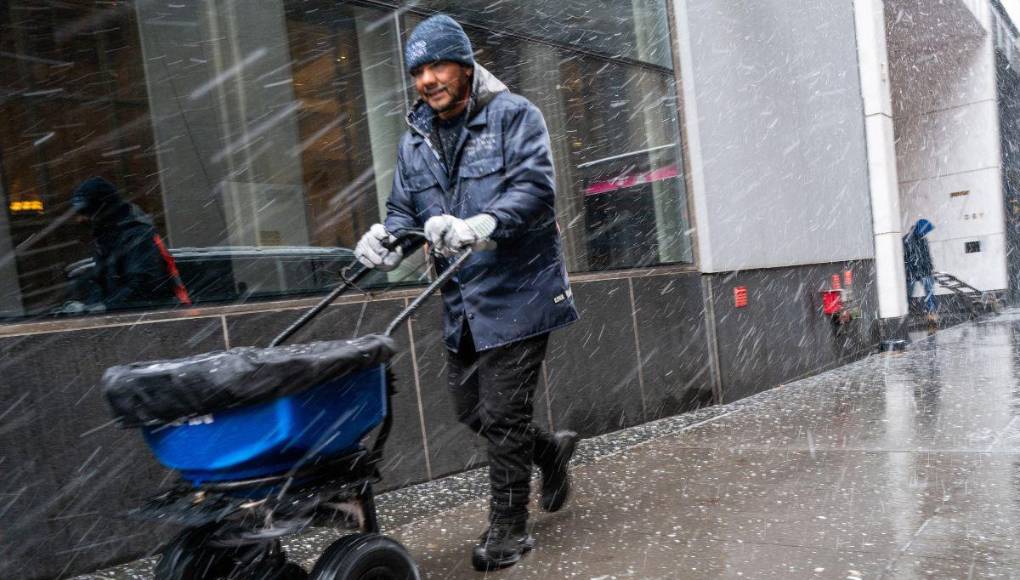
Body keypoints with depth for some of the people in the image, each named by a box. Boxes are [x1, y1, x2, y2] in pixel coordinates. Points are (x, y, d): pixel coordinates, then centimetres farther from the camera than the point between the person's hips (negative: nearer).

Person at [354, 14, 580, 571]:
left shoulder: (514, 115, -6)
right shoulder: (414, 141, 13)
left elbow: (534, 186, -19)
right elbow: (403, 208, 14)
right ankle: (551, 449, 41)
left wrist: (483, 225, -37)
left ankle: (508, 528, 16)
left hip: (517, 294, -7)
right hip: (461, 303, 7)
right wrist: (386, 236, -10)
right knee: (470, 410, 15)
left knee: (502, 416, -3)